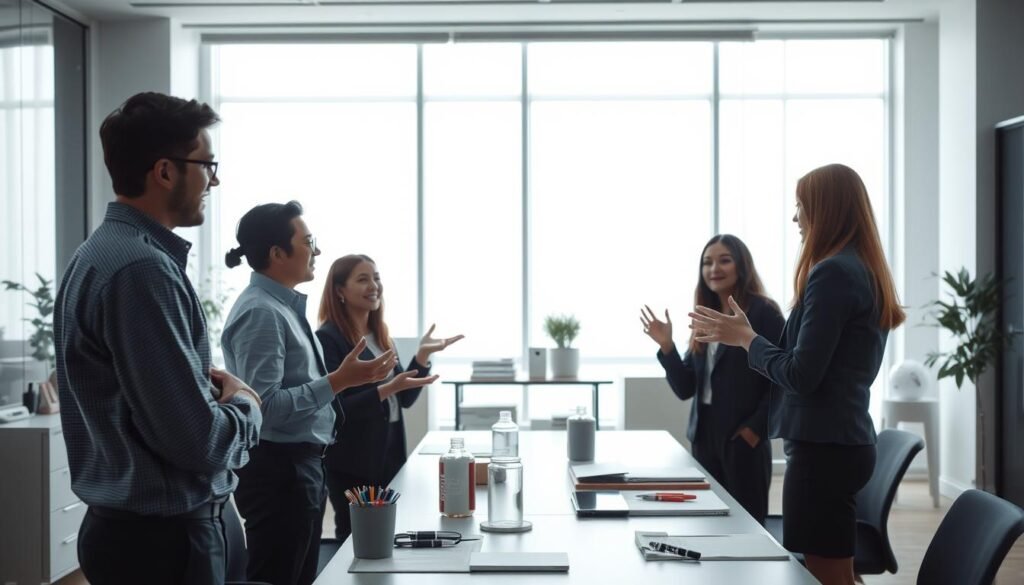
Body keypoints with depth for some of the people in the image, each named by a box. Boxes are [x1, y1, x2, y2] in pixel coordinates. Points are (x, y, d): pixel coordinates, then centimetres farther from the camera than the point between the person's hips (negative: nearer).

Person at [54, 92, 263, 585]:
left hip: (132, 524, 10)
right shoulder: (142, 269, -23)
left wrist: (209, 389, 3)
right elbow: (197, 440, -26)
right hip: (164, 537, -10)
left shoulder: (107, 251, 8)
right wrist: (244, 404, -6)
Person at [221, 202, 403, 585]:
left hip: (301, 466, 10)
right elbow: (265, 405, -26)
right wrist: (338, 381, -26)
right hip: (278, 471, -10)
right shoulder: (260, 312, -18)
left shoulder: (284, 307, 11)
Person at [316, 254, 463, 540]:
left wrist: (423, 355, -1)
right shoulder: (328, 338, -13)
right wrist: (386, 389, -29)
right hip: (351, 464, -7)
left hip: (389, 456, 7)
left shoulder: (380, 336, 11)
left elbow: (404, 399, 11)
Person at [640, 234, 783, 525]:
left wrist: (756, 428, -15)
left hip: (744, 441, -6)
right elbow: (685, 388, 9)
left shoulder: (763, 312, -7)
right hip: (705, 438, 6)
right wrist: (667, 346, -3)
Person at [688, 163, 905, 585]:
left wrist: (745, 338, -5)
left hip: (824, 447, -10)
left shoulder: (832, 273, -16)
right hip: (846, 440, 10)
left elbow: (801, 375, -19)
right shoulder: (866, 272, 13)